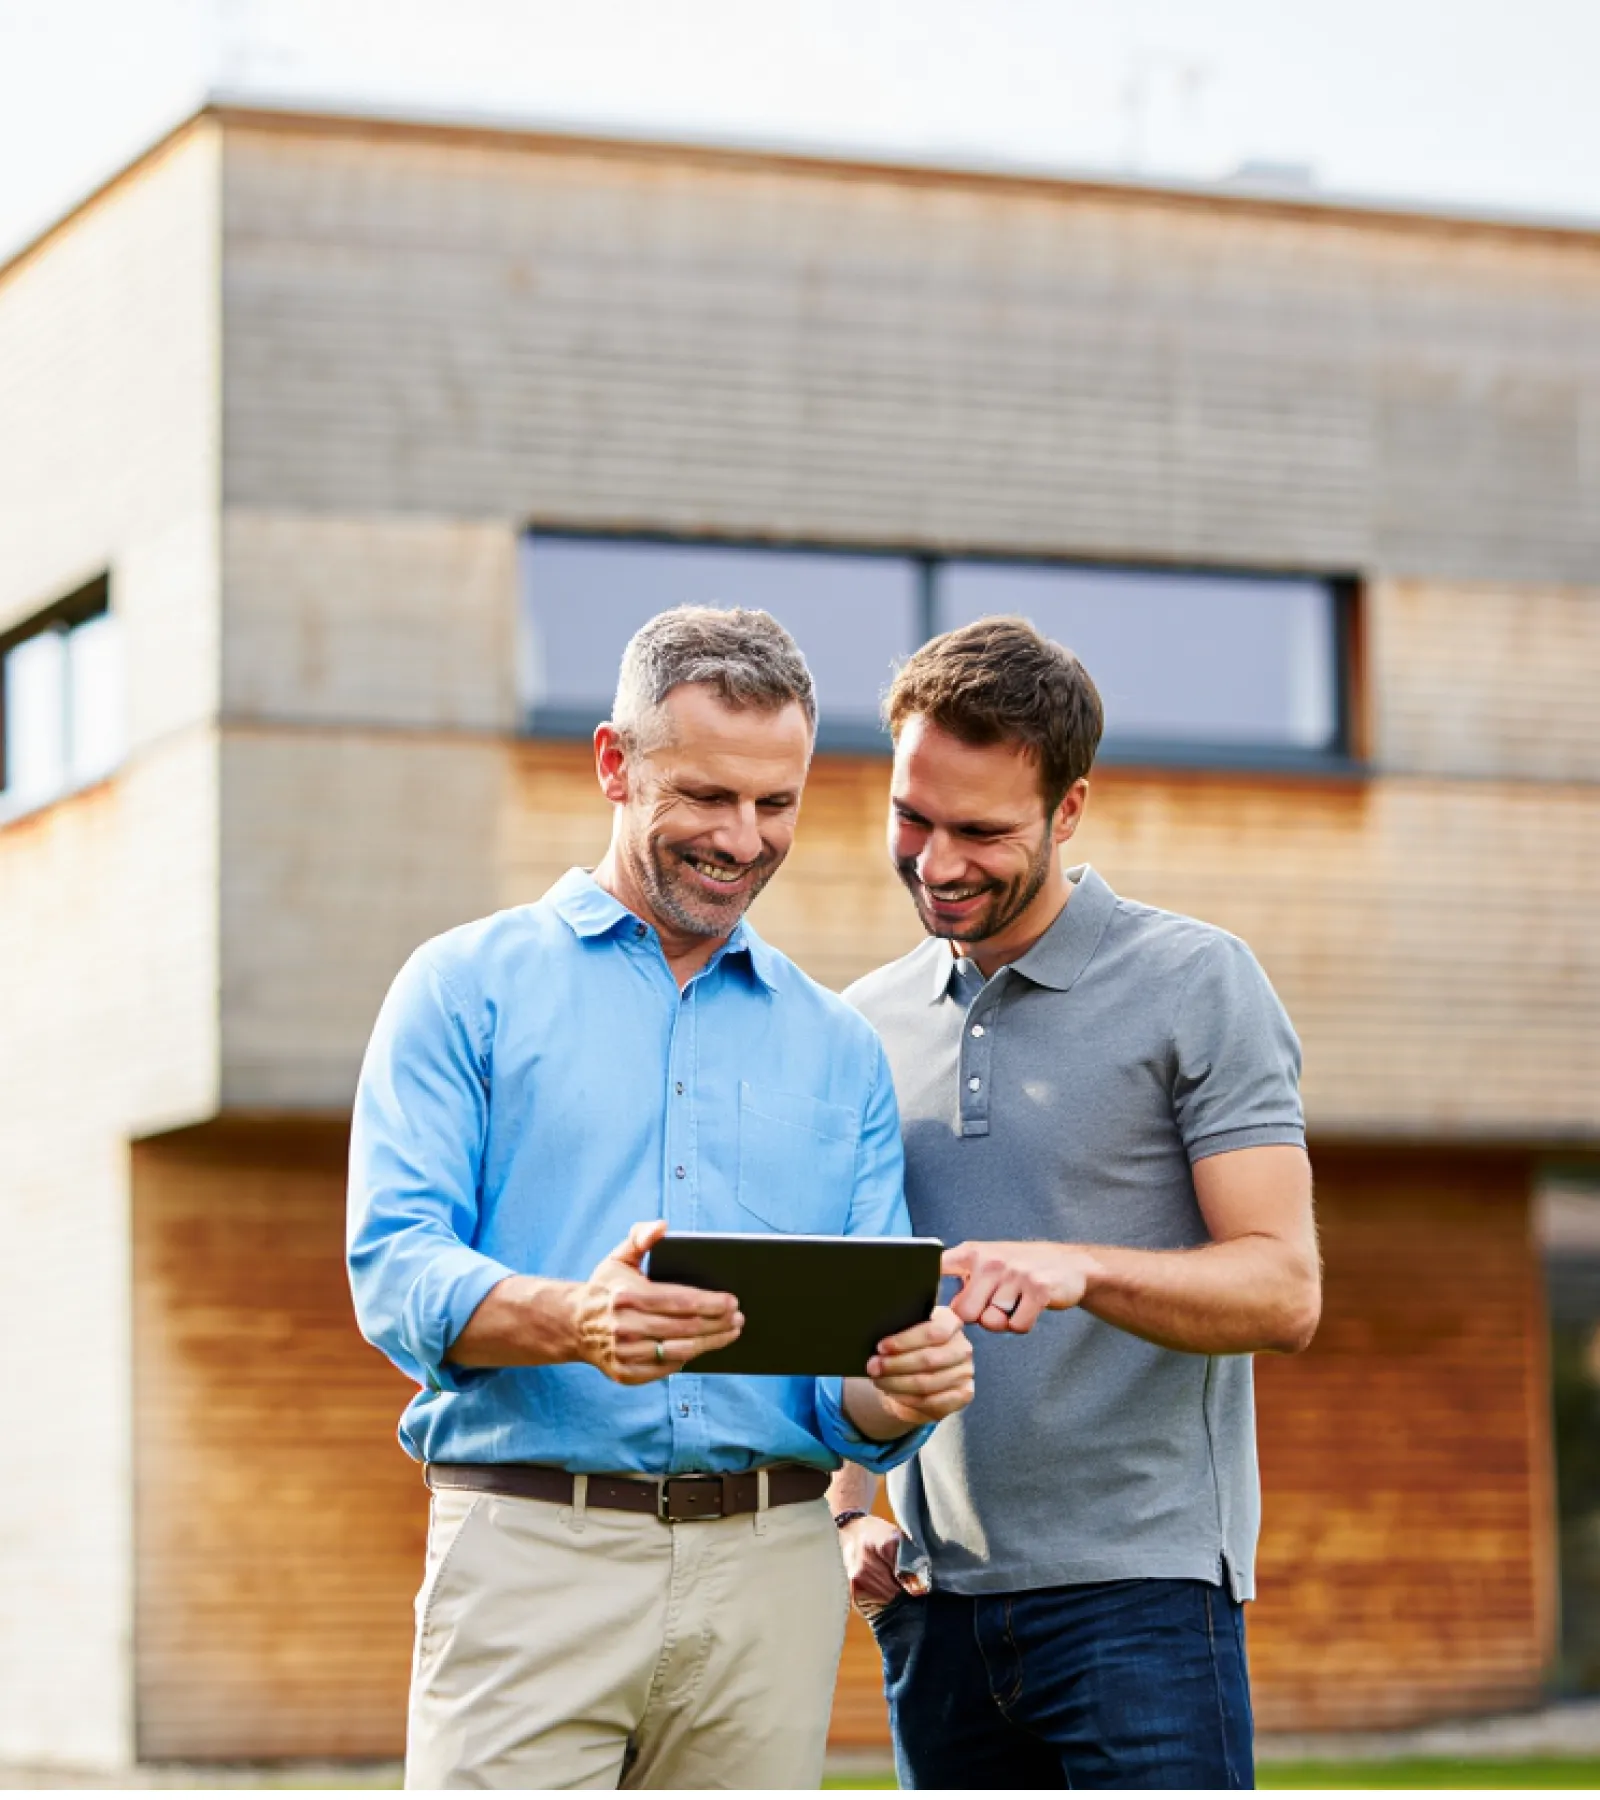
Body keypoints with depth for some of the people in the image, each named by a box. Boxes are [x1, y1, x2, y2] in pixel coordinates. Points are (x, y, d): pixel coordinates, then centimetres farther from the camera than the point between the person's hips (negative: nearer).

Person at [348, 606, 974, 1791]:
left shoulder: (838, 1049, 17)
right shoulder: (467, 988, 7)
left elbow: (863, 1377, 12)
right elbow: (394, 1264, -6)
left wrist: (900, 1391, -13)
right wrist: (574, 1321, -26)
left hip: (771, 1570, 4)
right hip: (533, 1549, -3)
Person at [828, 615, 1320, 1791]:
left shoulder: (1198, 986, -2)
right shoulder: (868, 1024, 13)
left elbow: (1284, 1289, -9)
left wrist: (1080, 1270, -26)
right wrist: (849, 1512, 4)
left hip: (1141, 1576, -5)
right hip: (938, 1596, 5)